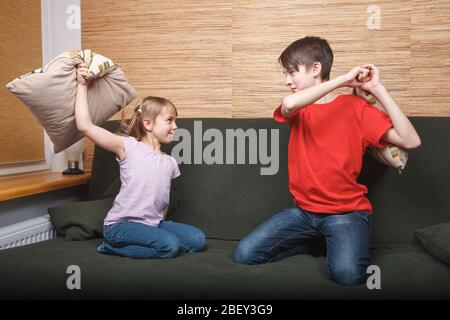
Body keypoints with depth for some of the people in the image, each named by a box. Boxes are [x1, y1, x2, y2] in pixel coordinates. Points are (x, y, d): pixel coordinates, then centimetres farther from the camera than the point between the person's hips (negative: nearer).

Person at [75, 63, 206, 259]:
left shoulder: (170, 163, 9)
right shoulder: (128, 147, -9)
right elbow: (85, 126, -18)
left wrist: (160, 226, 10)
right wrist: (82, 86, -12)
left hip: (152, 224, 7)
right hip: (120, 225, -6)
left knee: (197, 239, -8)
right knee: (169, 245, -27)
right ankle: (112, 247, -5)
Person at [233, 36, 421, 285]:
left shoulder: (355, 106, -3)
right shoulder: (297, 108, 6)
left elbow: (411, 141, -14)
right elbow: (289, 104, -23)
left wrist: (377, 89, -14)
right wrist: (342, 79, -19)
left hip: (347, 211, -4)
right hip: (303, 210, 4)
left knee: (346, 272, -32)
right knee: (244, 255, -9)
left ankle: (333, 243, 4)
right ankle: (318, 242, 9)